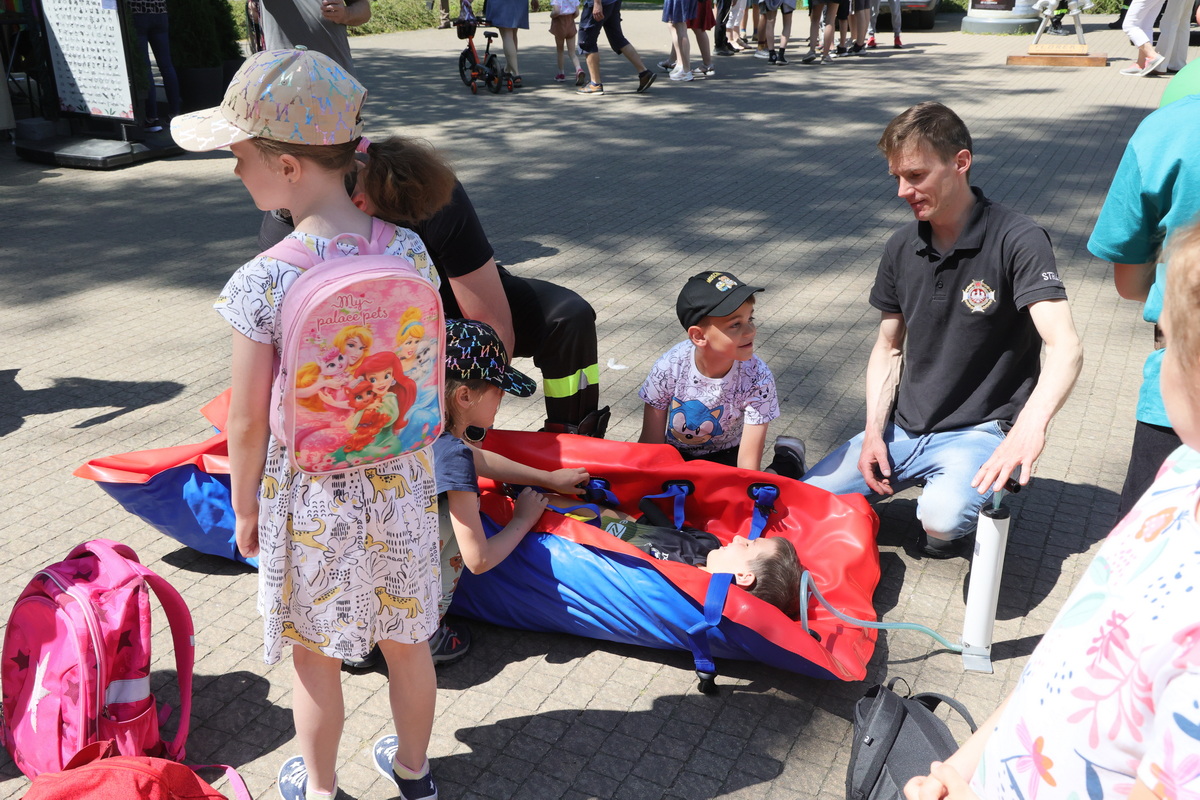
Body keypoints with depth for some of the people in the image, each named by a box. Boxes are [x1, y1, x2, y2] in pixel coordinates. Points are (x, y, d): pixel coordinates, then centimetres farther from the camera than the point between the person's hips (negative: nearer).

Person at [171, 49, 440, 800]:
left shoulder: (262, 283, -23)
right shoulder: (410, 250, -11)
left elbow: (249, 422, -15)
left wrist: (244, 513, 3)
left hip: (308, 498, -3)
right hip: (400, 484, 4)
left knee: (315, 658, 20)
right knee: (406, 641, 23)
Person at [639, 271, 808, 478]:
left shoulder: (757, 378, -24)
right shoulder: (668, 368, -23)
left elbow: (748, 464, -21)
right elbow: (650, 444, -12)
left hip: (726, 458, -2)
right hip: (674, 456, 2)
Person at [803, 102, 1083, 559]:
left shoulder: (1017, 241, -15)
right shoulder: (903, 247, 3)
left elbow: (1065, 348, -26)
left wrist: (1030, 425, -45)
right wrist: (874, 432, -3)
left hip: (979, 431, -4)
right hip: (903, 429, 5)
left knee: (943, 517, -34)